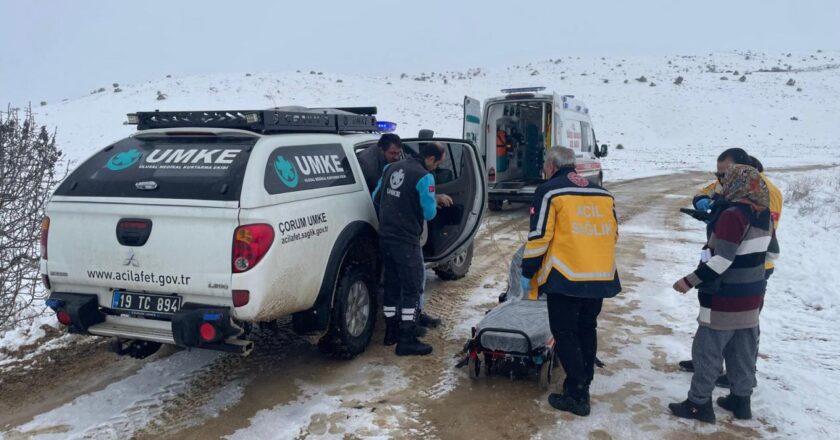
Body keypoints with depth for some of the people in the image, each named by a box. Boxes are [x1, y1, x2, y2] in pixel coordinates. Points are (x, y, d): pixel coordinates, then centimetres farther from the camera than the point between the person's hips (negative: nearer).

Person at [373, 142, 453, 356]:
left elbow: (376, 198, 16)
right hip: (406, 241, -7)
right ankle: (407, 341, 3)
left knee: (391, 285, 18)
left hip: (385, 238, 8)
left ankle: (391, 332, 28)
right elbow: (429, 213, -12)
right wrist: (435, 201, 10)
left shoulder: (391, 168, 9)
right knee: (412, 289, 1)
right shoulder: (424, 176, -14)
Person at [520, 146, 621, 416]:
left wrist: (527, 273, -1)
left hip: (565, 278, -6)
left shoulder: (549, 191, -5)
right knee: (587, 331, 18)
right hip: (601, 278, 6)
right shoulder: (602, 193, 14)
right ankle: (583, 387, 28)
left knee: (565, 334, 3)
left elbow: (539, 237, -10)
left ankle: (576, 396, 3)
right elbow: (613, 233, 18)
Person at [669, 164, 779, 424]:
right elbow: (772, 252, 17)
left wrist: (691, 281, -20)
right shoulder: (764, 215, 5)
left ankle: (699, 403, 8)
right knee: (743, 352, 17)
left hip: (725, 299, -8)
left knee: (707, 351, 1)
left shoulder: (734, 215, -22)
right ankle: (741, 400, 27)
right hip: (752, 296, 8)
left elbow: (722, 260, -26)